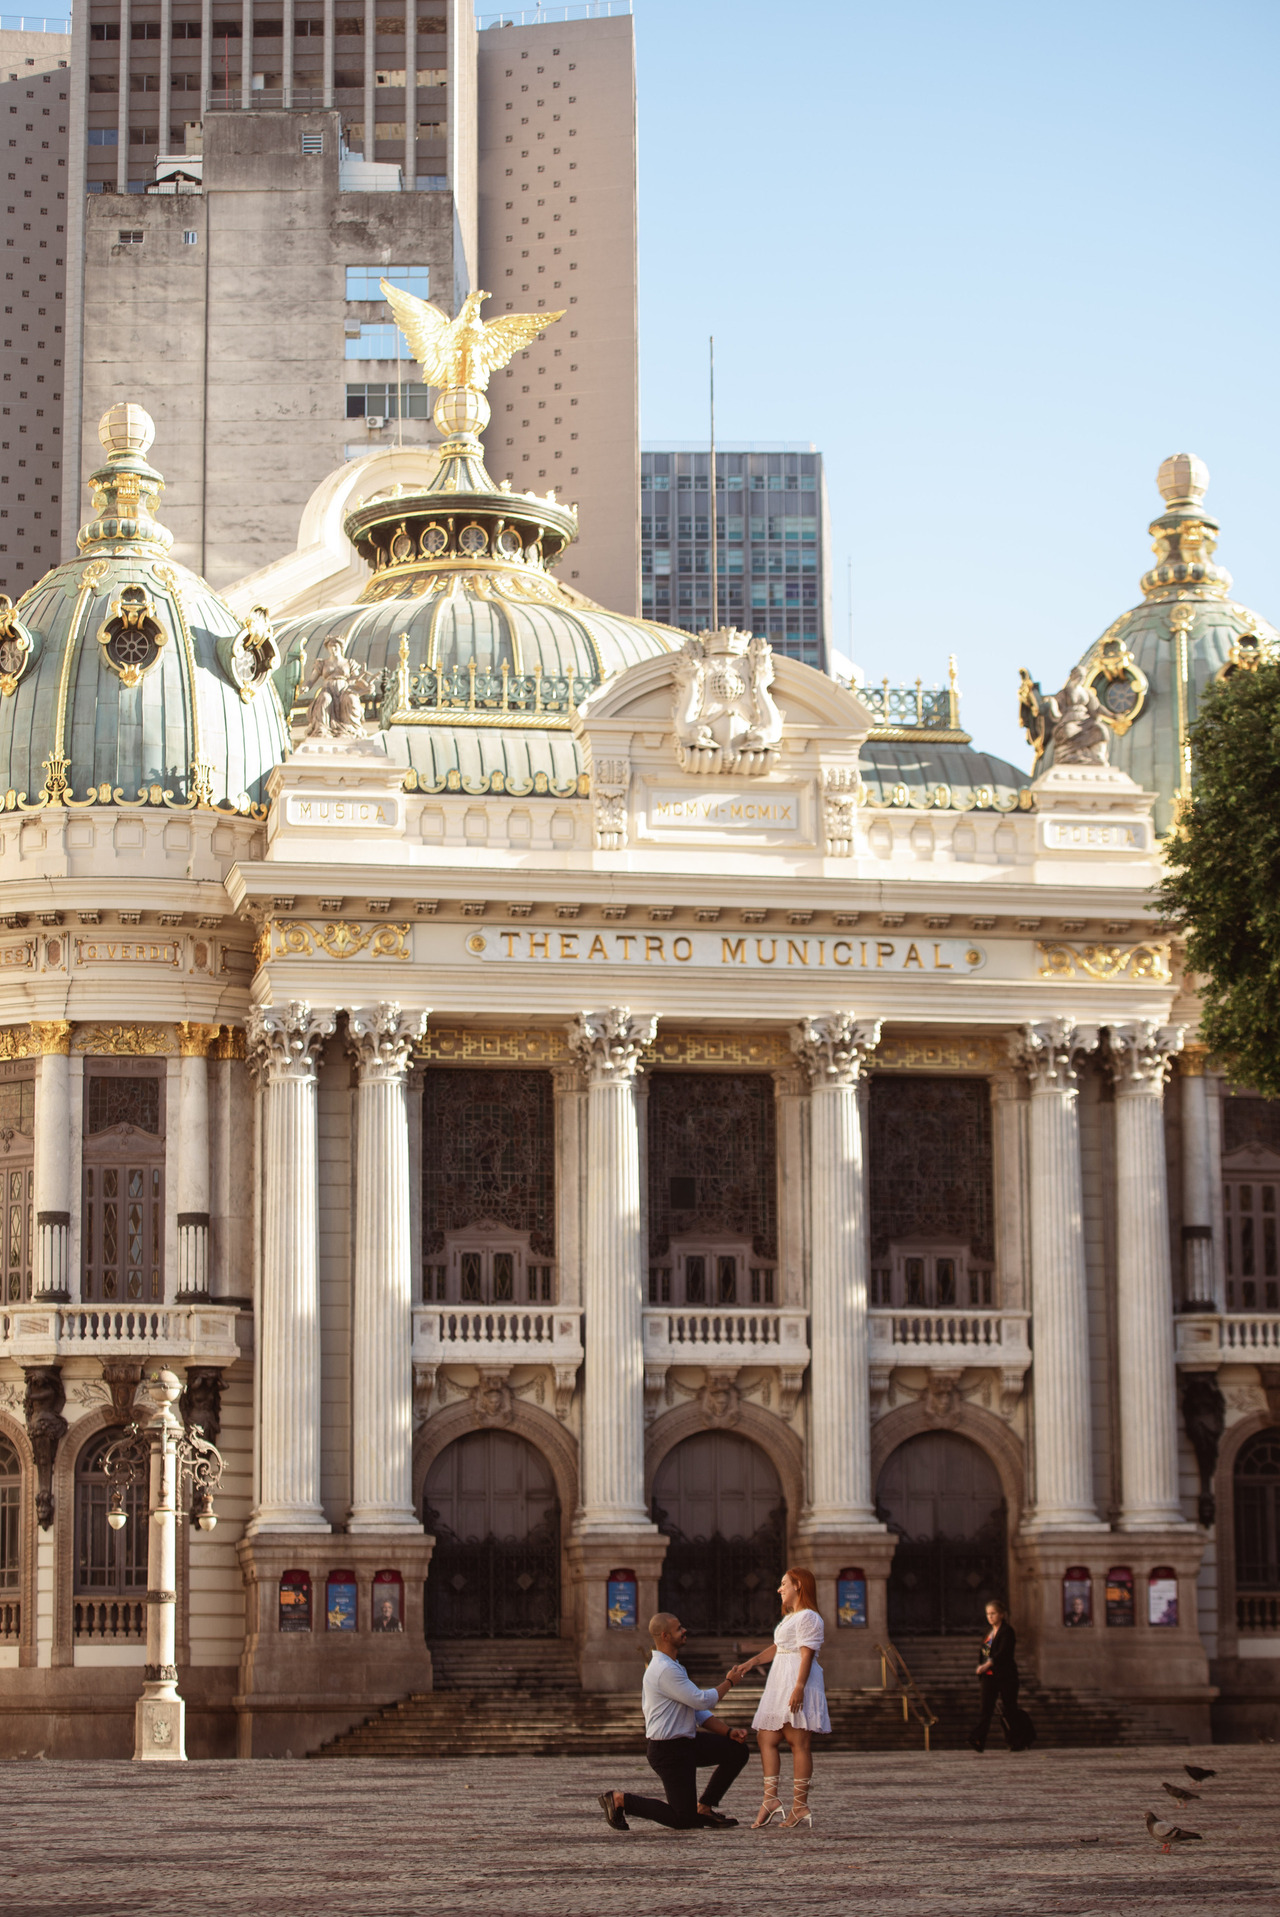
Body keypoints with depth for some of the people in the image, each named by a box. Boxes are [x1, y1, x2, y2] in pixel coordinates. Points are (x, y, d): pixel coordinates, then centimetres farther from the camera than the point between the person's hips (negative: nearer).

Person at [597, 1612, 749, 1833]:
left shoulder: (674, 1666, 13)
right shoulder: (664, 1670, -22)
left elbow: (697, 1711, 16)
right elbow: (703, 1701, -20)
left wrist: (729, 1732, 5)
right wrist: (729, 1682, -4)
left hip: (687, 1742, 10)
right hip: (668, 1750, -10)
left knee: (737, 1750, 6)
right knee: (684, 1821, -7)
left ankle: (704, 1807, 13)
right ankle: (620, 1800, 2)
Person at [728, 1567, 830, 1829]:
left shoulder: (808, 1617, -8)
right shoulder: (789, 1618, 26)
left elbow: (807, 1654, -16)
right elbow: (776, 1649, 29)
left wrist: (799, 1687, -24)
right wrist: (747, 1665, 22)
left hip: (797, 1684, -11)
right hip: (779, 1685, 11)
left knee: (798, 1742, -9)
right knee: (767, 1739, 4)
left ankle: (800, 1805, -9)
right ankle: (770, 1800, 1)